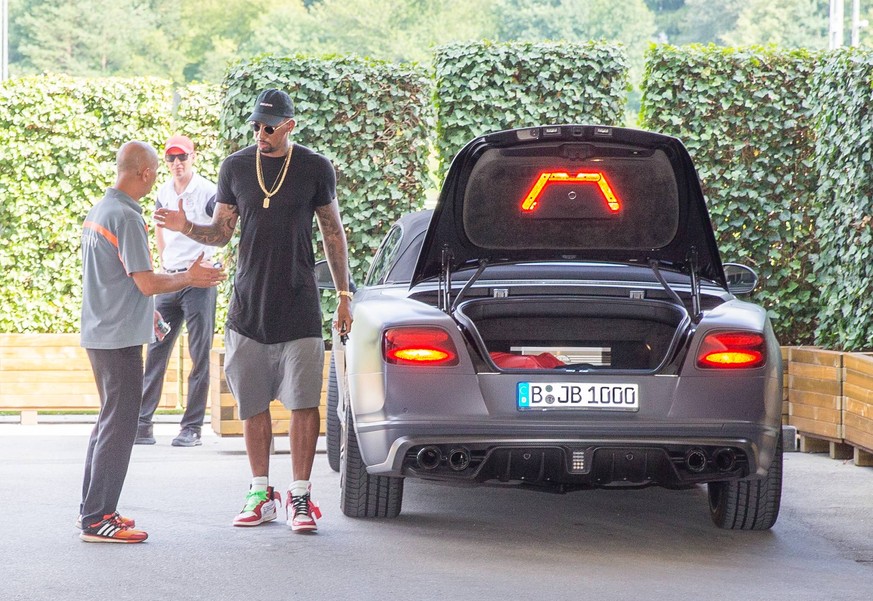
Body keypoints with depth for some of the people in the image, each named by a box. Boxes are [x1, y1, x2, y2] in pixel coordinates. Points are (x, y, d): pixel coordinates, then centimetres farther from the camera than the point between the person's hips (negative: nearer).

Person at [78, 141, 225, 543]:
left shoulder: (97, 212, 11)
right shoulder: (126, 218, -18)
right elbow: (147, 283, -20)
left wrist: (144, 312, 27)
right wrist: (190, 278, -6)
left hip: (99, 332, 10)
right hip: (120, 337, -10)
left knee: (110, 421, 18)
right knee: (119, 425, -5)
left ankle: (92, 509, 23)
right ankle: (97, 519, -5)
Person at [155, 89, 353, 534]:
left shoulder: (315, 169, 1)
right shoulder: (235, 167, 6)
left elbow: (333, 233, 8)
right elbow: (221, 232, 11)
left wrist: (344, 296, 5)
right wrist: (187, 228, -10)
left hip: (299, 307, -2)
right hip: (248, 305, 2)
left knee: (304, 403, -6)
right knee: (253, 404, 5)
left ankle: (299, 496, 1)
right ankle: (261, 493, 16)